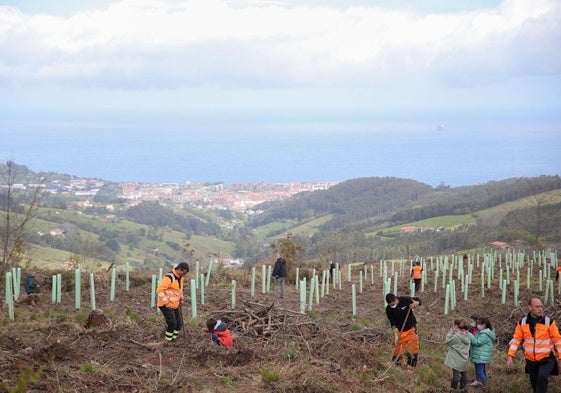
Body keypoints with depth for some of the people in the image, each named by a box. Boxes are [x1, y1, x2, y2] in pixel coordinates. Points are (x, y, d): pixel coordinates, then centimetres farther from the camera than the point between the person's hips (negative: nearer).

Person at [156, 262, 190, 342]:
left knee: (179, 323, 7)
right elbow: (159, 290, -25)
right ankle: (168, 340, 3)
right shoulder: (169, 277, -22)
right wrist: (166, 303, -26)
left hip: (175, 305, 9)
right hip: (166, 305, -9)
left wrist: (181, 298, 13)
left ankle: (173, 338, 22)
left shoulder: (181, 278, 7)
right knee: (172, 323, -12)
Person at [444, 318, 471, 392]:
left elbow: (447, 341, -16)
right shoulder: (467, 335, 0)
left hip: (456, 360, -7)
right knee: (464, 373, 17)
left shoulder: (457, 336, -23)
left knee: (456, 373, 2)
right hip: (464, 360, 7)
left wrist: (451, 331, -12)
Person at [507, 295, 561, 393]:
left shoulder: (549, 322, -10)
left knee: (542, 377, -28)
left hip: (547, 359, -3)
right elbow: (516, 340, 2)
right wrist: (510, 356, -8)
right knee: (535, 384, 13)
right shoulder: (522, 323, -3)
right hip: (531, 361, 3)